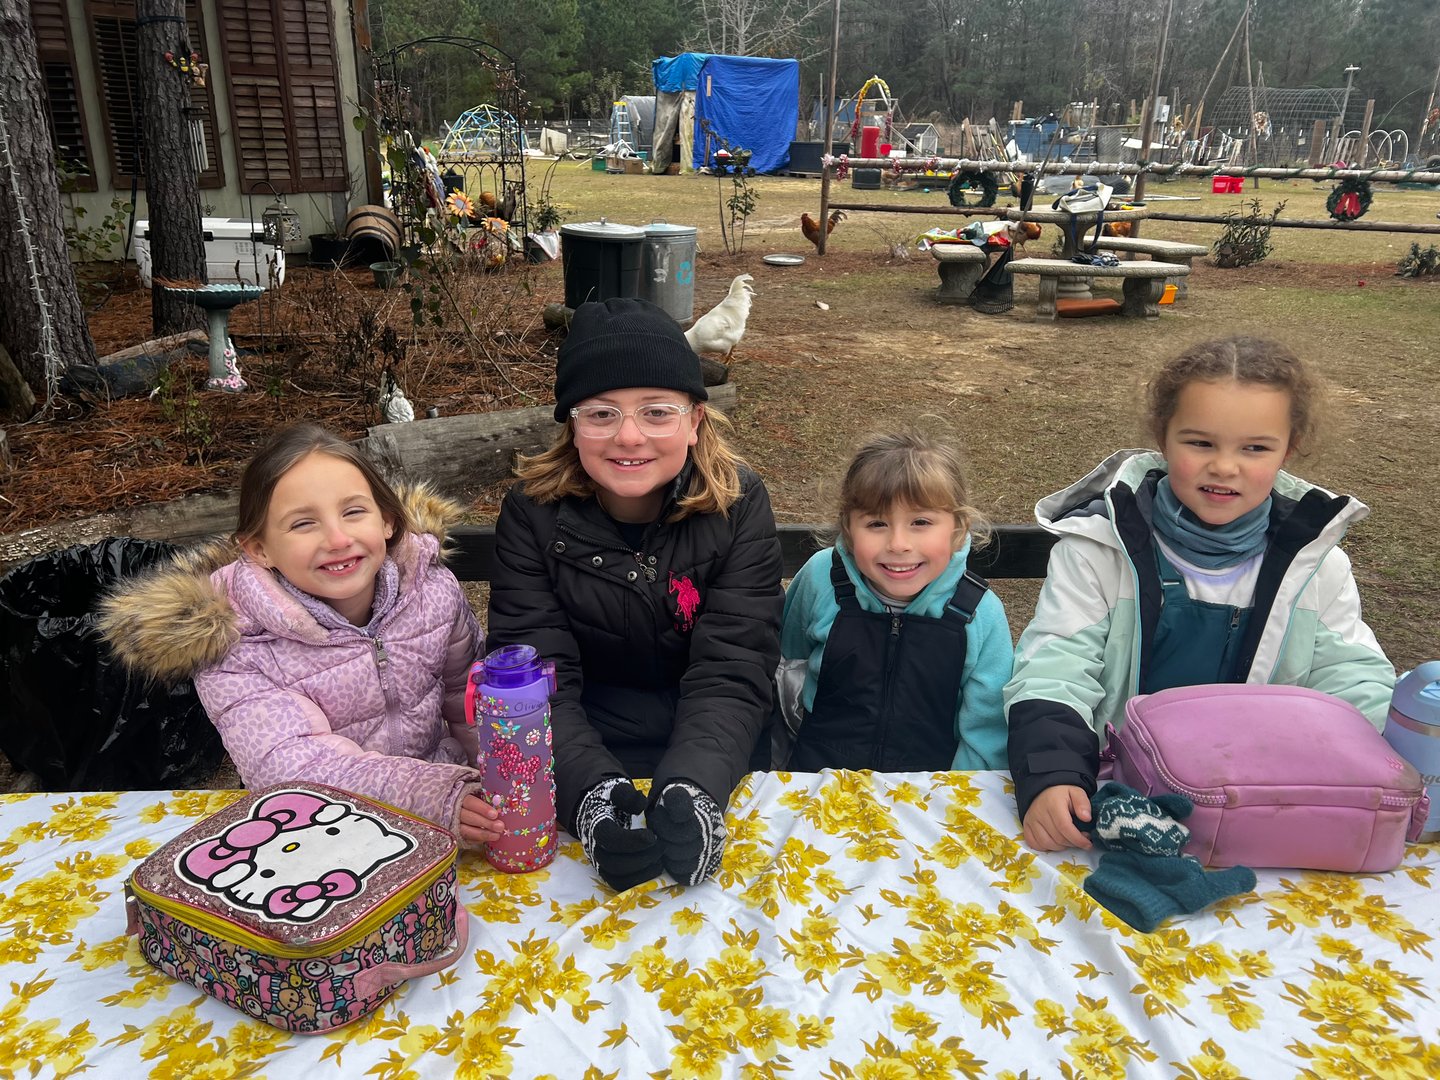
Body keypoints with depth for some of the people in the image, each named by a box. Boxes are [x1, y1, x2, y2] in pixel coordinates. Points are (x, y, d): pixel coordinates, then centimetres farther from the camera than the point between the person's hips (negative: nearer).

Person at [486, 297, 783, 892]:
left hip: (714, 762, 0)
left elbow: (731, 675, -16)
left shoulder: (738, 505, -11)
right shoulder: (533, 512, -10)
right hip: (578, 763, 1)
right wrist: (591, 788, -35)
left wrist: (693, 788, -34)